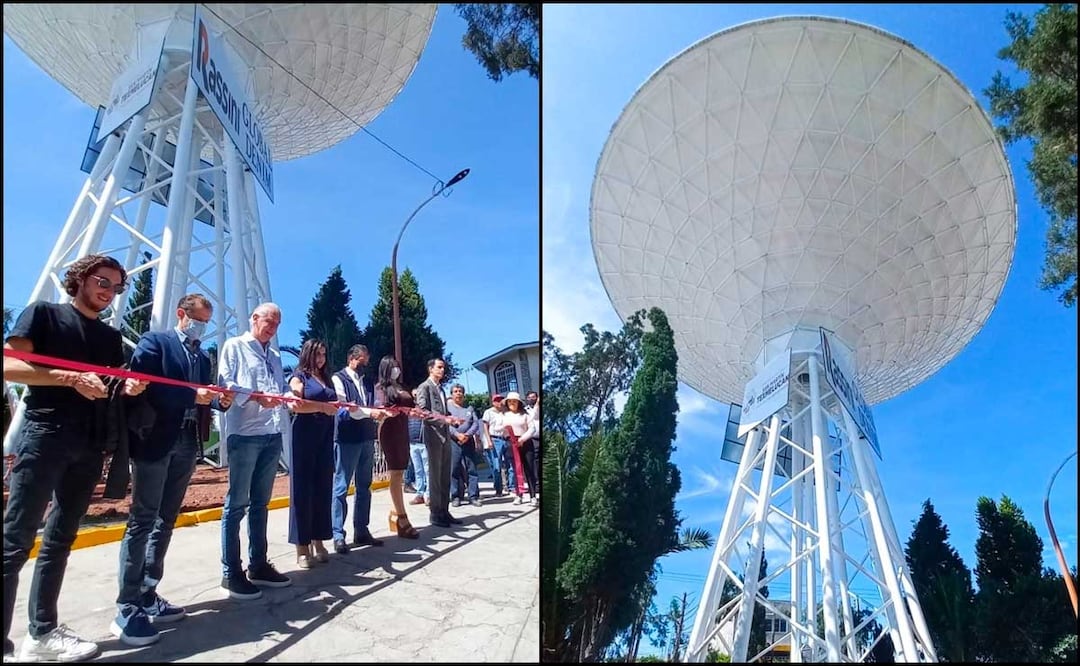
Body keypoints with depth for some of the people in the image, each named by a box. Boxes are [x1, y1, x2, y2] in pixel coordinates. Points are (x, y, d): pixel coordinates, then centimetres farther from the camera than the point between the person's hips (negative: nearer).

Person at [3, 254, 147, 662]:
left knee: (60, 539, 10)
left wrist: (128, 388, -2)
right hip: (44, 436, -6)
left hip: (91, 446, 6)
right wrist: (71, 378, -19)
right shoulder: (43, 314, 3)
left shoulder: (111, 337, 20)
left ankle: (42, 633, 16)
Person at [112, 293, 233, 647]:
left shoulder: (203, 356, 19)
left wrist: (220, 400, -6)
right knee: (143, 521, -6)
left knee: (165, 521, 11)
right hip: (155, 441, -7)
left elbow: (202, 398, 14)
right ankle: (127, 609, -1)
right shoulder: (154, 342, 0)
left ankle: (147, 596, 20)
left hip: (187, 444, 7)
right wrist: (192, 395, -26)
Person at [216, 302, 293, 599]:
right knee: (237, 503, -1)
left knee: (260, 502, 12)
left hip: (272, 435, 7)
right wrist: (256, 396, -21)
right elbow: (225, 384, -9)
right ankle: (231, 572, 6)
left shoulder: (274, 355, 21)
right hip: (244, 433, -6)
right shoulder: (234, 346, 3)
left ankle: (258, 565, 20)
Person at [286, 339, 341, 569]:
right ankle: (302, 546, 2)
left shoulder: (327, 379, 20)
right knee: (303, 489, -3)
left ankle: (318, 541, 15)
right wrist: (322, 406, -16)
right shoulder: (299, 376, 0)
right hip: (304, 436, -6)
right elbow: (294, 404, -16)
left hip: (325, 438, 7)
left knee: (323, 488, 7)